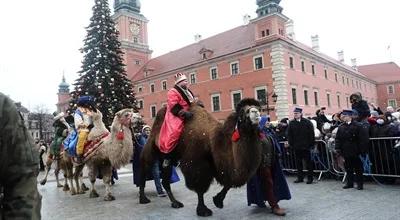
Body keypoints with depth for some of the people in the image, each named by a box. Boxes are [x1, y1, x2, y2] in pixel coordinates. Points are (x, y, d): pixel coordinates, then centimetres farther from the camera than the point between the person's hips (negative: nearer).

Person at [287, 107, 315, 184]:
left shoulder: (307, 122, -3)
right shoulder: (291, 123, 5)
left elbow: (311, 134, -4)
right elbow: (289, 135, 7)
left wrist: (311, 144, -8)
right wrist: (291, 144, 0)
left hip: (306, 146, -3)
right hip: (296, 146, 3)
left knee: (308, 162, 5)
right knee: (298, 162, 10)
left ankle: (310, 177, 15)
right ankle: (300, 177, 20)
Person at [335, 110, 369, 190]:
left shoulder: (358, 126, -8)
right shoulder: (341, 127, 5)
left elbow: (363, 139, -9)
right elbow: (337, 139, 8)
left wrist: (362, 150, -12)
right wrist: (338, 148, 0)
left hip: (355, 152, -4)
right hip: (346, 152, 4)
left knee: (358, 167, 5)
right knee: (348, 168, 12)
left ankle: (359, 183, 16)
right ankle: (350, 183, 23)